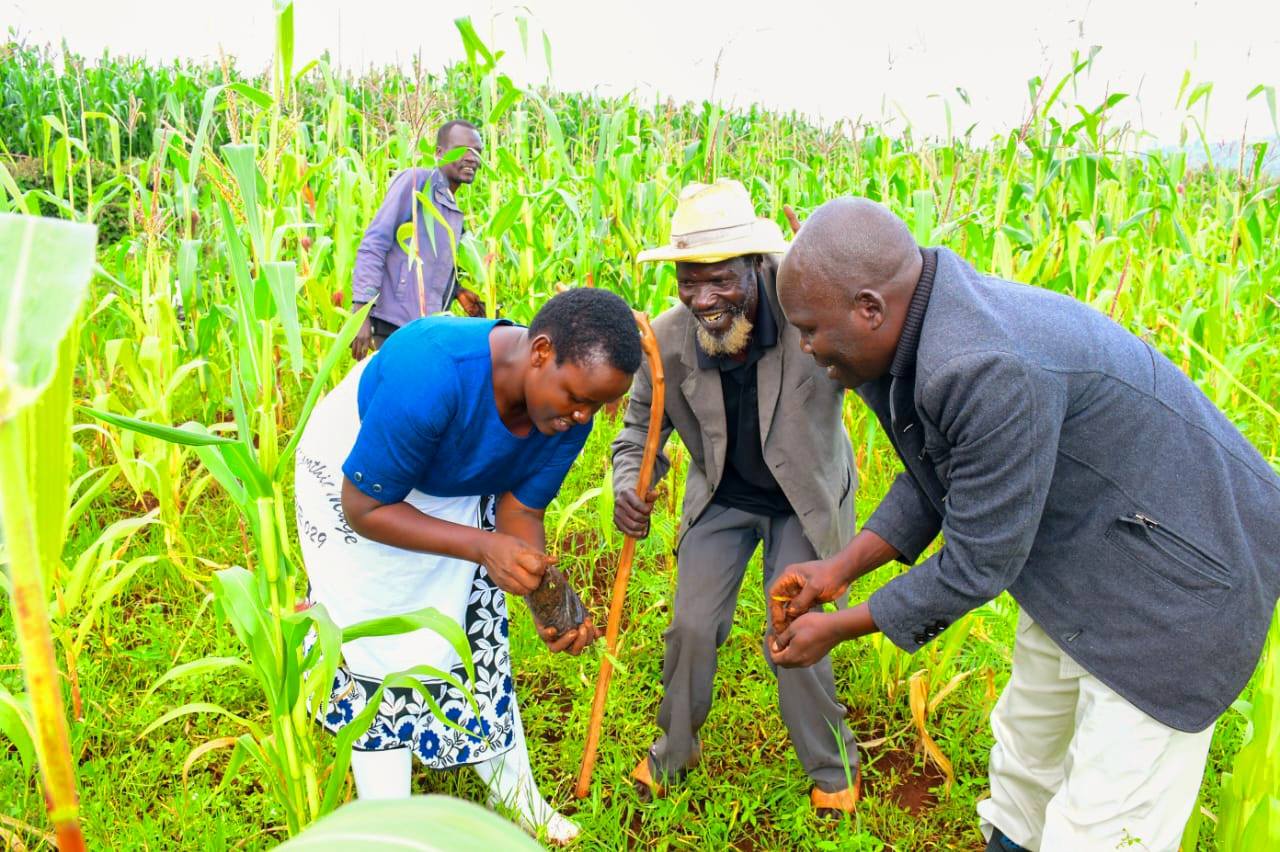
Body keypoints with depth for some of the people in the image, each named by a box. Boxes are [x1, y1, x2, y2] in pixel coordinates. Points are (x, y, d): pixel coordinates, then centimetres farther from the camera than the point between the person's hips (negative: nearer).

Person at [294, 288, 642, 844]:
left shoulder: (569, 409, -23)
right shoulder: (434, 371, -42)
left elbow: (520, 509, -12)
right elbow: (364, 509, -32)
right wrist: (484, 547, -41)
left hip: (457, 490, 5)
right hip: (353, 481, -5)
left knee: (479, 632, 8)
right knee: (381, 651, -2)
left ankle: (516, 796, 25)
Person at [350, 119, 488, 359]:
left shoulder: (454, 211, 19)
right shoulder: (416, 181, -6)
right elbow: (372, 246, -12)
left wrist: (457, 291, 6)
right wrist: (361, 312, -20)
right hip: (397, 323, -8)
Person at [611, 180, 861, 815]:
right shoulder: (667, 340, -20)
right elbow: (639, 436, -4)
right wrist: (628, 491, -25)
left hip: (805, 499, -2)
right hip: (722, 498, 3)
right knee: (692, 626, 5)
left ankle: (832, 762, 29)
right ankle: (675, 748, 35)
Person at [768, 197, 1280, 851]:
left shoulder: (990, 370, -37)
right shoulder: (920, 333, -7)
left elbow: (978, 566, -26)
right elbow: (935, 482, 6)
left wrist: (838, 628, -14)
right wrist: (840, 568, -4)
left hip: (1174, 575, -9)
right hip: (1076, 563, 9)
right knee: (1027, 751, 25)